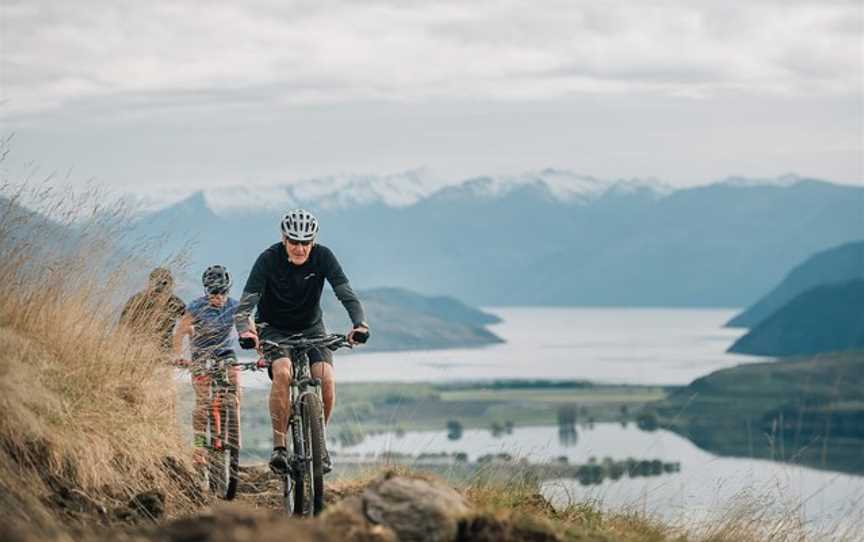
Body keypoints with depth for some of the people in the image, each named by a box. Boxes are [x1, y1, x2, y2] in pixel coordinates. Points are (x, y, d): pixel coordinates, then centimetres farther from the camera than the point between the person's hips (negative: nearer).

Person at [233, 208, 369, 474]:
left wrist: (360, 324, -42)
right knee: (282, 373, -31)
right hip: (274, 329, -2)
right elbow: (246, 303, -27)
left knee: (326, 380, -20)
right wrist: (245, 331, -47)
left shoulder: (323, 257, -17)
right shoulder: (269, 260, -22)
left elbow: (346, 294, -23)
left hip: (311, 327, 2)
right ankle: (279, 447, -22)